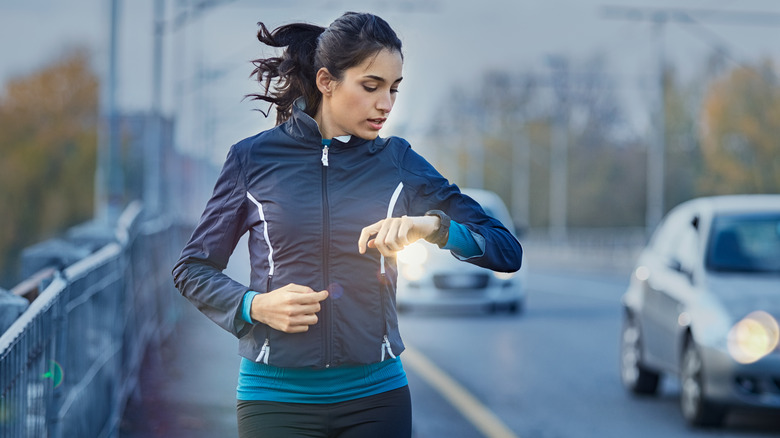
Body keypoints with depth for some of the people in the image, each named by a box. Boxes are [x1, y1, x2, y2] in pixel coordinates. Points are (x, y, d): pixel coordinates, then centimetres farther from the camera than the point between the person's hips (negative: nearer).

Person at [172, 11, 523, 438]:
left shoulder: (397, 161, 4)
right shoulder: (253, 158, 0)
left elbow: (507, 250, 0)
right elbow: (192, 268, 8)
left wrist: (433, 225, -18)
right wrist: (254, 306, -10)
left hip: (376, 396, 2)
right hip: (276, 398, -1)